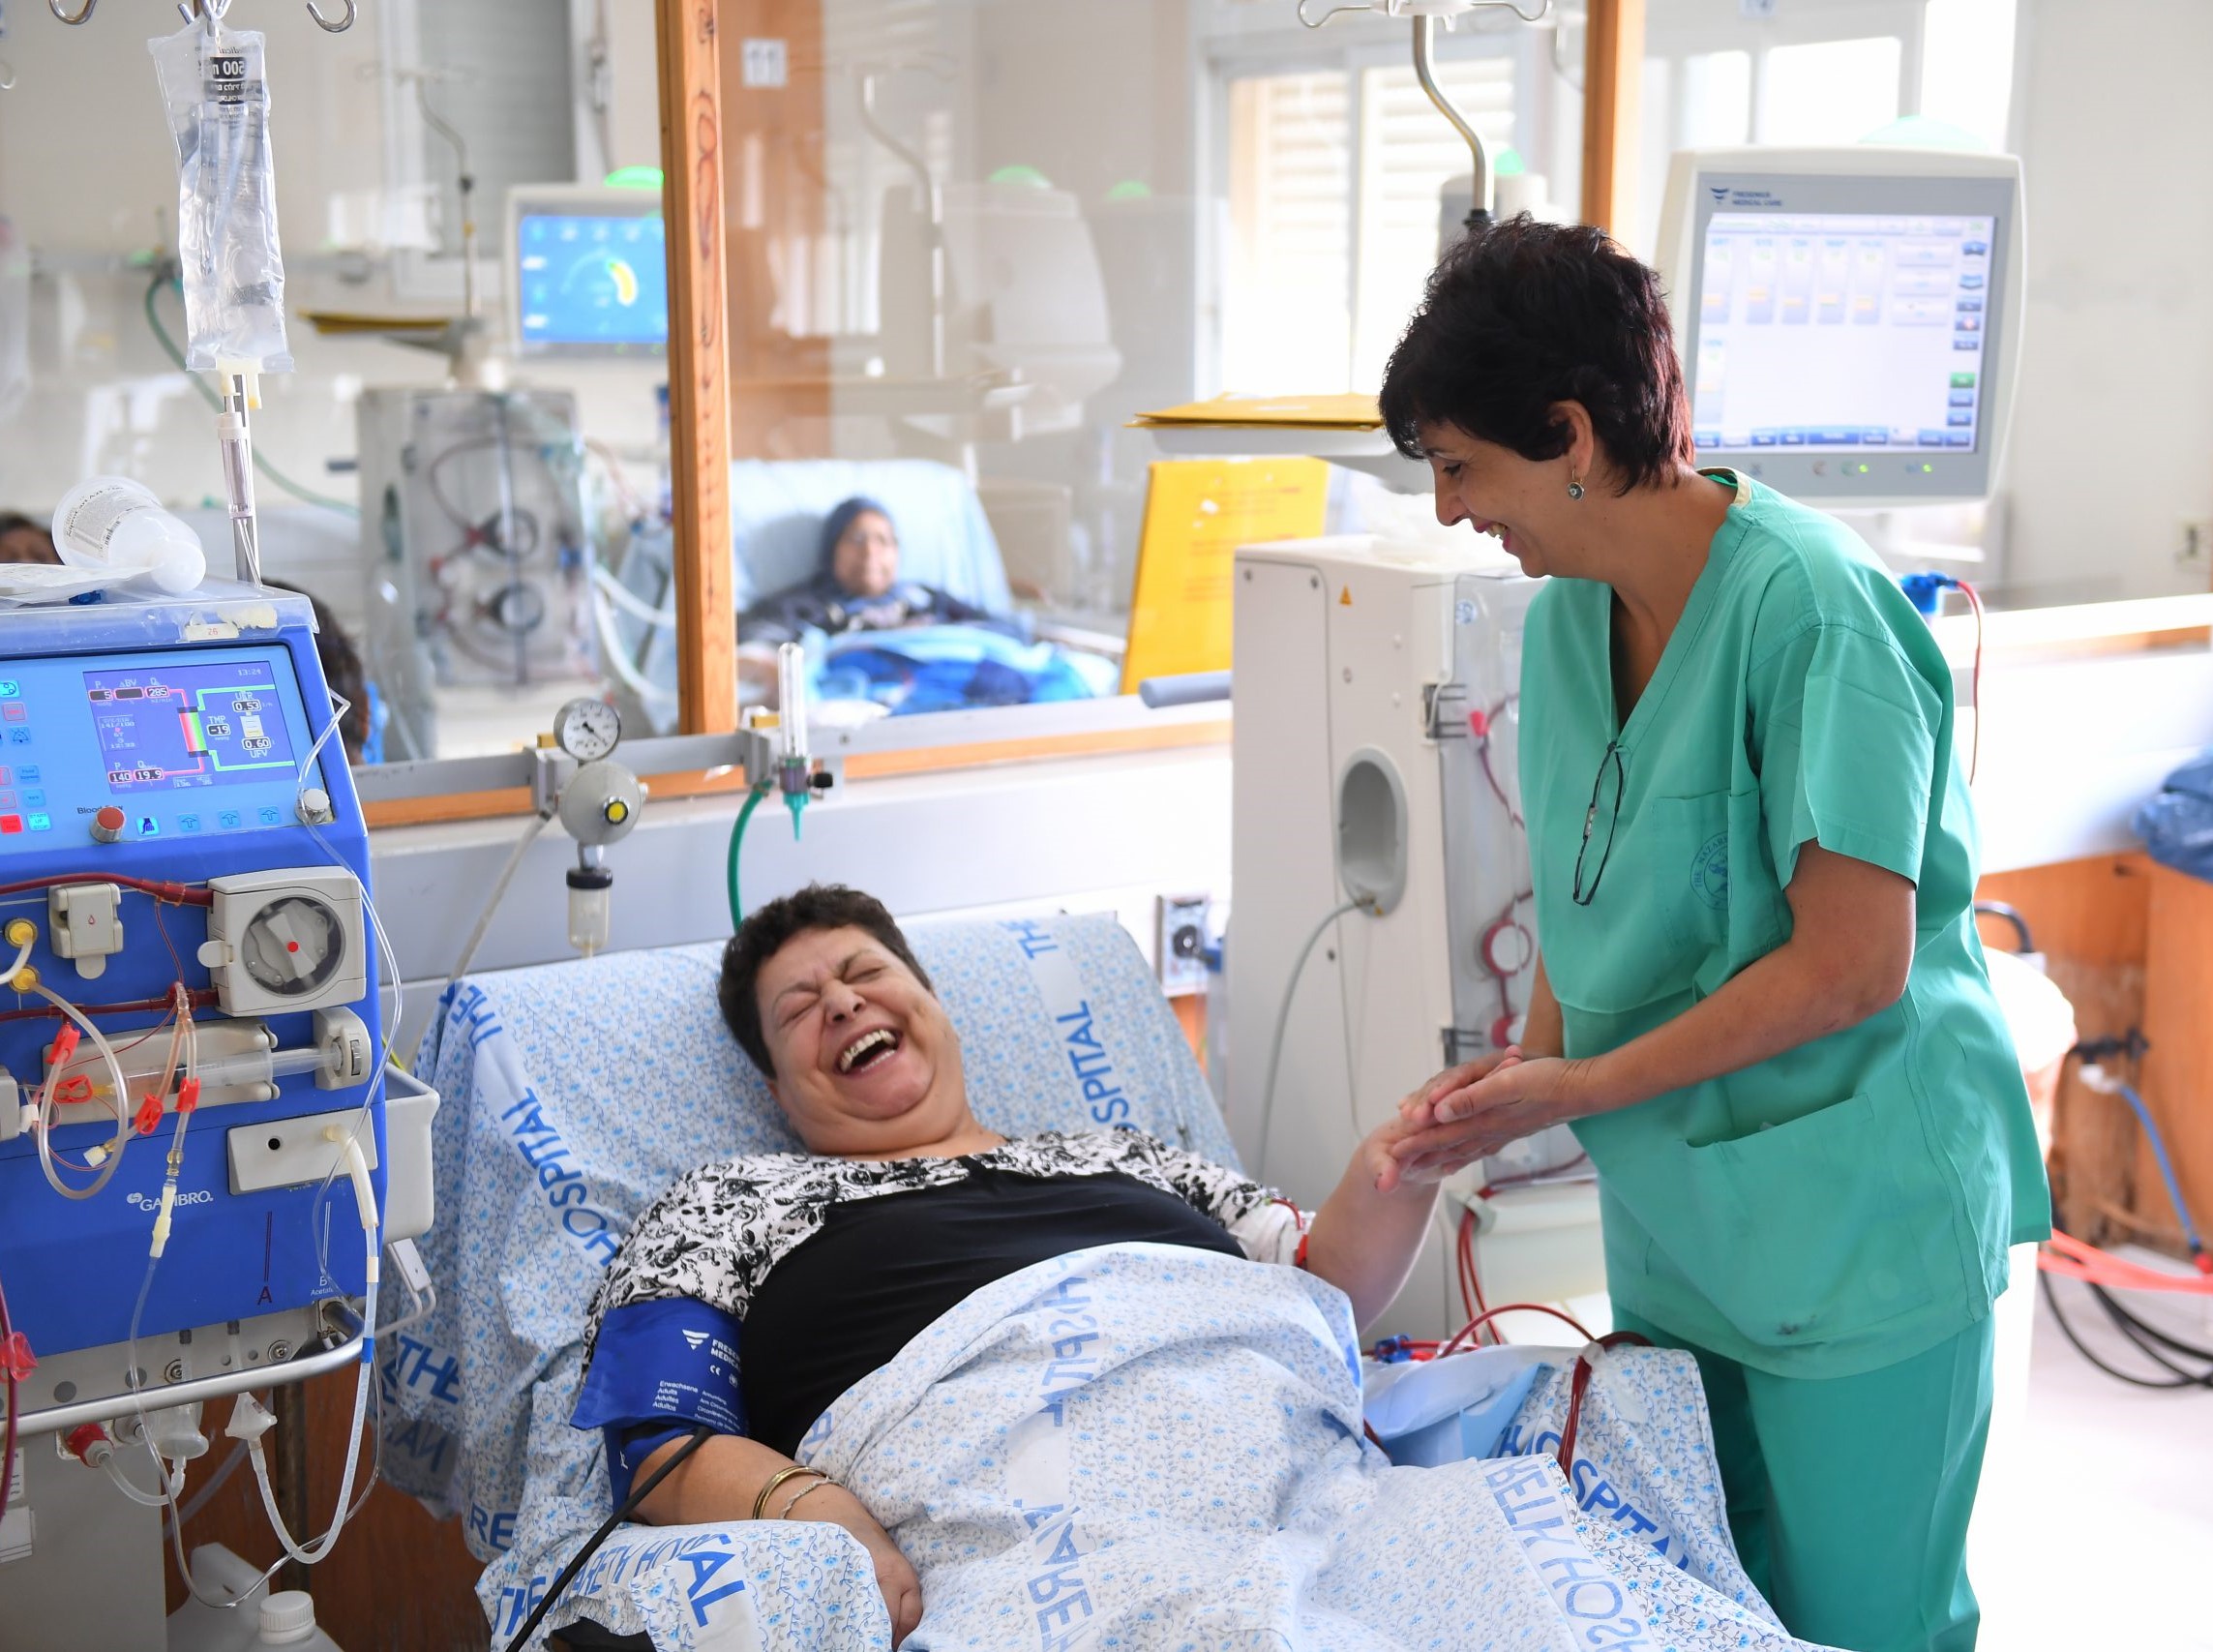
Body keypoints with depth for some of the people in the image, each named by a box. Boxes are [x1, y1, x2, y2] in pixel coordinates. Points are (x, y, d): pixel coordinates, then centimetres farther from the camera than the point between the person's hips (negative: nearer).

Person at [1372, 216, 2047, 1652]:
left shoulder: (1809, 606, -22)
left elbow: (1852, 964, -23)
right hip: (1671, 1199, 7)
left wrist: (1582, 1088, -18)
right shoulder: (1570, 612, 2)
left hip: (1856, 1220, -7)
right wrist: (1522, 1074, -4)